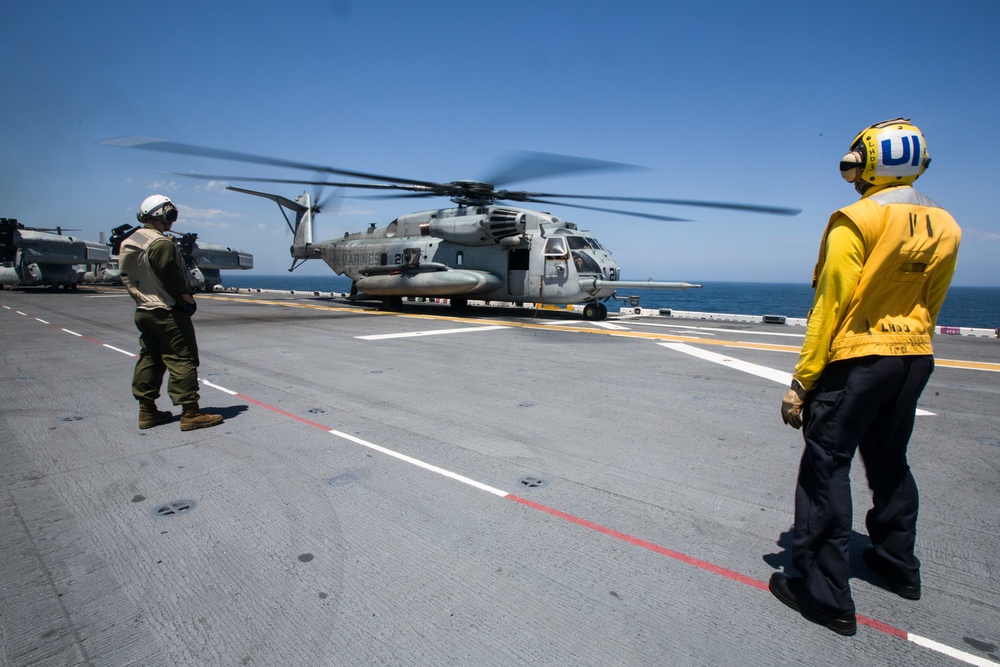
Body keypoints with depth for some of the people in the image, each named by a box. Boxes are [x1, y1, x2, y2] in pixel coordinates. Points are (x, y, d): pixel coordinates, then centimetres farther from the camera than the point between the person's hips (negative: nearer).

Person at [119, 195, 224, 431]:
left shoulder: (128, 243, 12)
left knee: (149, 359, 14)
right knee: (183, 360, -6)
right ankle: (190, 413, -5)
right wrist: (186, 297, -6)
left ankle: (147, 411, 20)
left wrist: (142, 297, 17)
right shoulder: (161, 243, -18)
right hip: (167, 313, -10)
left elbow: (127, 277, 15)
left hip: (143, 311, 10)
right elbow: (171, 277, -19)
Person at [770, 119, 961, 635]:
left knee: (826, 467, -2)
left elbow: (830, 307, -18)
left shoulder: (857, 221, -15)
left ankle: (825, 594, 3)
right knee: (889, 461, 22)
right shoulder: (945, 228, 7)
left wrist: (802, 382, -15)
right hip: (916, 359, 8)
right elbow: (931, 305, 13)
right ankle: (898, 564, 39)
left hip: (857, 358, -8)